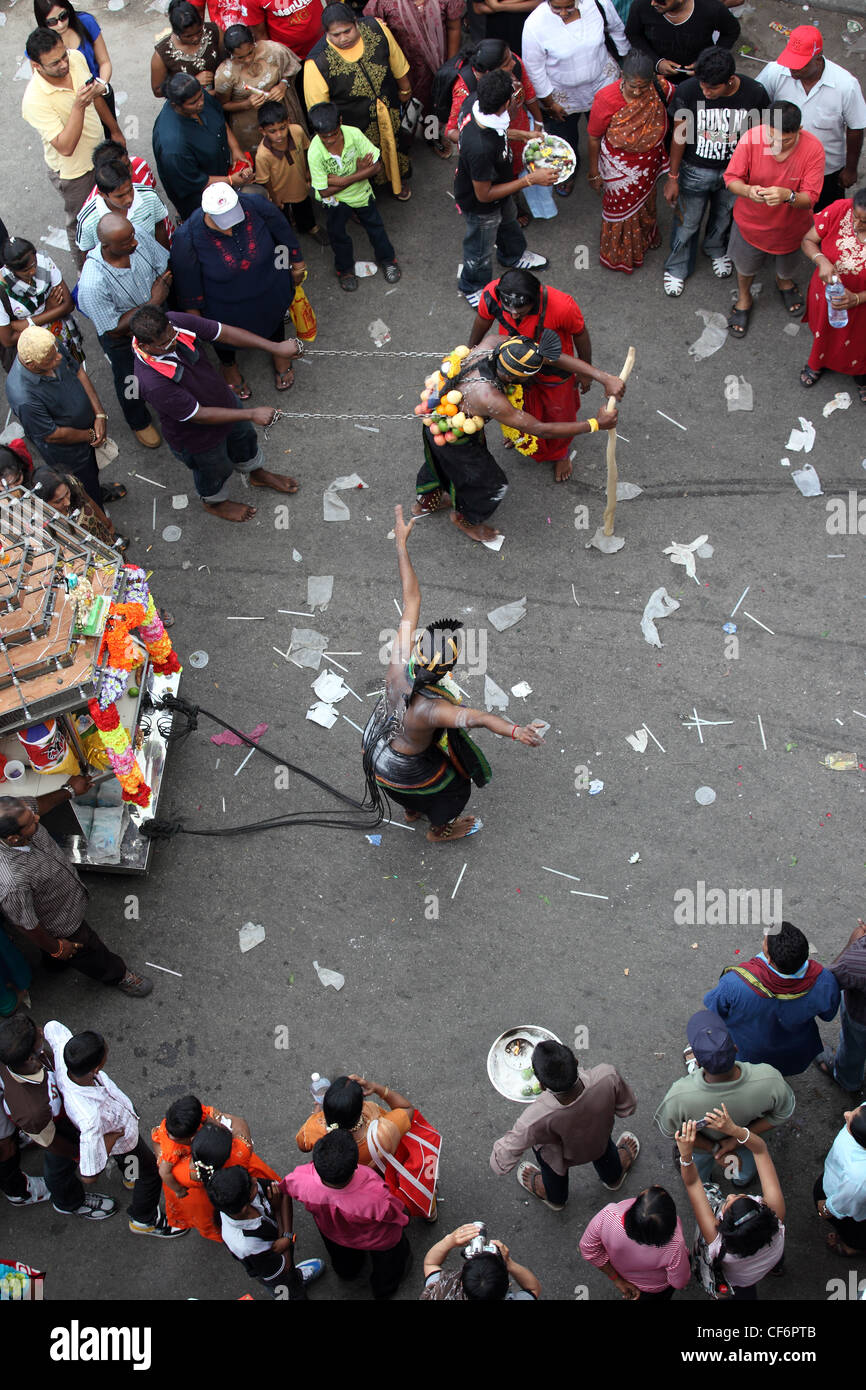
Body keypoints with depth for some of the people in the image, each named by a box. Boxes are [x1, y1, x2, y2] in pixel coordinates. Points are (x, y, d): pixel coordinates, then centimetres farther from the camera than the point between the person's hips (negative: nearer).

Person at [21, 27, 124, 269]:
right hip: (73, 171, -6)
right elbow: (65, 147, -38)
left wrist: (114, 130, 17)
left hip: (99, 152, 6)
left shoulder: (76, 58, -16)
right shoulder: (35, 101, -36)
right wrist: (79, 106, -47)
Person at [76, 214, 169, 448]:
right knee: (130, 384, 24)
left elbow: (165, 267, -9)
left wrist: (163, 286, -24)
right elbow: (115, 330, -31)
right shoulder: (93, 284, -44)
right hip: (122, 339, -4)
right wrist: (154, 302, -32)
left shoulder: (138, 234, -30)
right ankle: (139, 422, 56)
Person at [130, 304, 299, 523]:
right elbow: (199, 415, -35)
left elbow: (226, 333, -20)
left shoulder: (175, 323, -28)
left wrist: (276, 347, -24)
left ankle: (257, 474, 67)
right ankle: (214, 502, 61)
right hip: (196, 436, -6)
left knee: (244, 438, 33)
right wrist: (252, 413, -33)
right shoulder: (152, 382, -44)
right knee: (215, 470, 25)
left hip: (224, 400, 6)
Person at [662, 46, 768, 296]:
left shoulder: (754, 94, -26)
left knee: (724, 216, 27)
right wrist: (672, 177, -7)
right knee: (687, 221, 18)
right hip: (695, 170, -1)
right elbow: (680, 135, -14)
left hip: (734, 171, 2)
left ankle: (717, 250, 61)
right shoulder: (688, 91, -29)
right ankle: (677, 268, 46)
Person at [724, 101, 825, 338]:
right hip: (751, 220, 0)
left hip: (791, 225, 0)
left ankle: (784, 283, 66)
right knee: (745, 265, 26)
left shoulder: (813, 148, -29)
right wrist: (747, 190, -42)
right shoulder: (751, 138, -29)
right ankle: (743, 299, 58)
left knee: (787, 266, 30)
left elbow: (810, 198, -25)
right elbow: (731, 177, -19)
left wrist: (788, 195, -47)